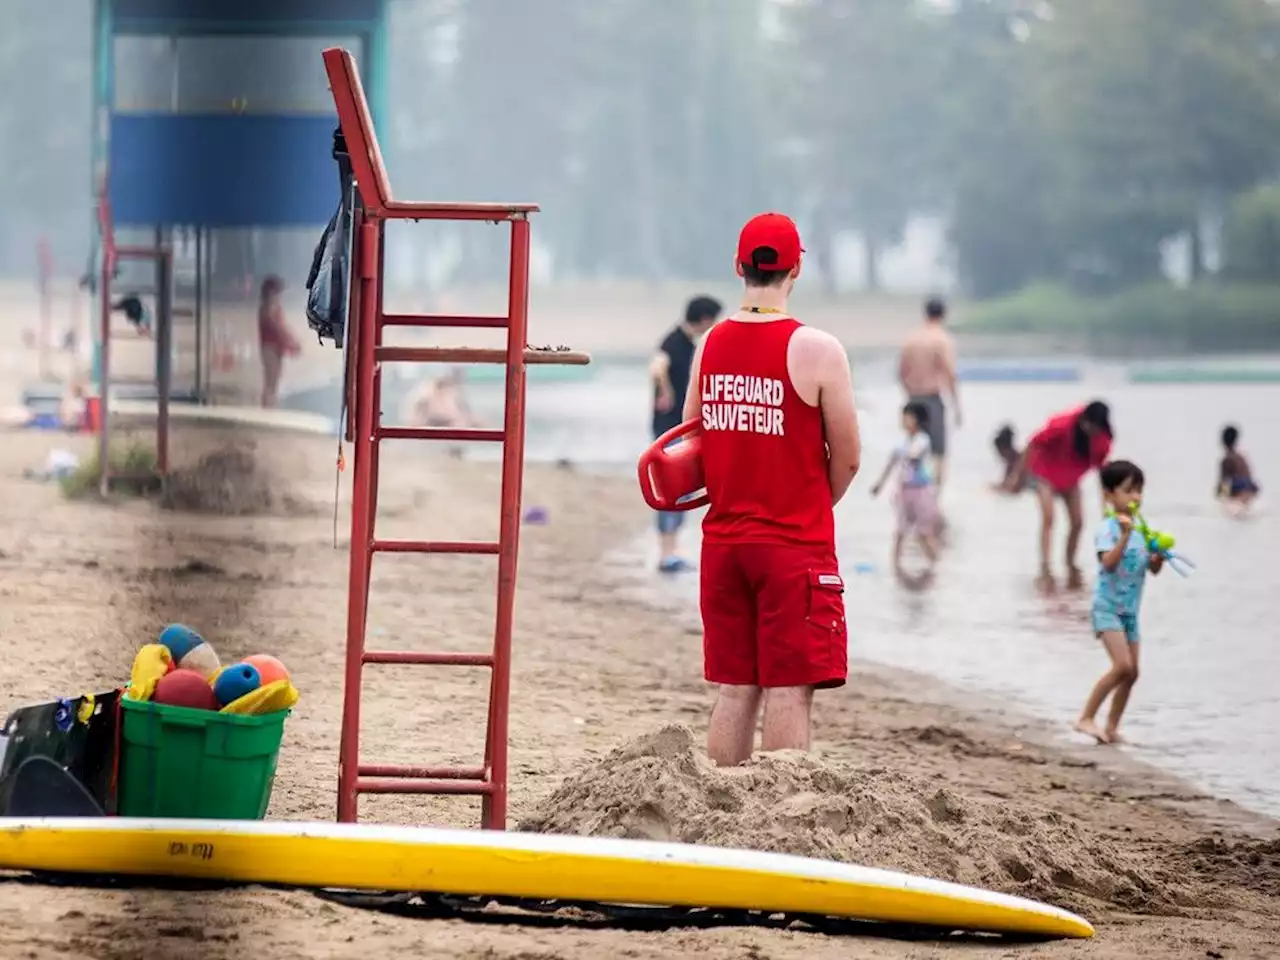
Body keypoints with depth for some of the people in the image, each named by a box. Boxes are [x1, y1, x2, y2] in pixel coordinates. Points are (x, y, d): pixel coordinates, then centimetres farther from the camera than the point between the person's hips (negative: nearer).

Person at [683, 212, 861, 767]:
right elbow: (847, 459, -7)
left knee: (733, 689, 11)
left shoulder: (709, 346, 4)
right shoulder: (816, 351, -12)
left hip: (723, 541, 5)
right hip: (795, 548, -5)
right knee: (789, 691, -3)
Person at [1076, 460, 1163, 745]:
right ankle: (1086, 718, -11)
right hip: (1108, 607, -8)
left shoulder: (1140, 529, 10)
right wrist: (1125, 536, -36)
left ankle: (1111, 728, 17)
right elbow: (1109, 562, -28)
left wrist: (1159, 555, -7)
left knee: (1131, 673, 7)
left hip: (1130, 610, 8)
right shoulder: (1109, 528, -13)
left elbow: (1153, 568, 13)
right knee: (1123, 666, -20)